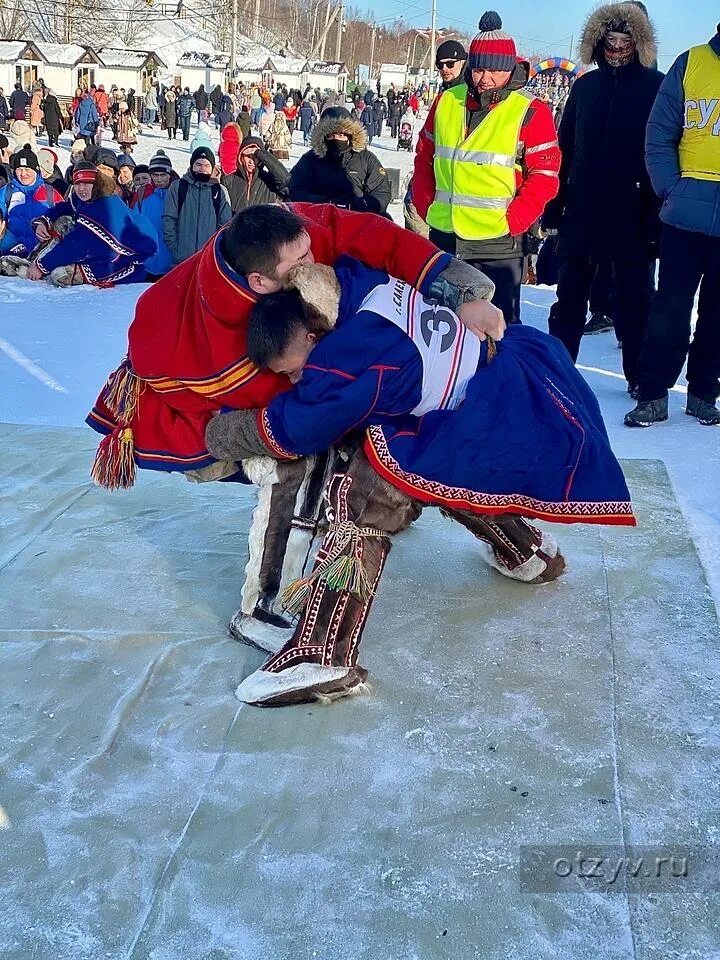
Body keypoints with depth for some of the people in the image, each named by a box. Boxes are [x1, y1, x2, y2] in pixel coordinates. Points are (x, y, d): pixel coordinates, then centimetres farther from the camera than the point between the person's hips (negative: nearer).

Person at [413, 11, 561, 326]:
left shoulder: (531, 112, -6)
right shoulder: (447, 102, 6)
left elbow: (545, 176, -7)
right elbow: (424, 156, 15)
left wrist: (512, 222, -16)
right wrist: (426, 207, 4)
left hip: (497, 242, -4)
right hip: (442, 235, 4)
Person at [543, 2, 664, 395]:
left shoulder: (655, 86, -1)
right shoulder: (586, 85, 10)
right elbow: (565, 145, 11)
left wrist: (656, 208, -11)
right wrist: (556, 201, 7)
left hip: (631, 212, -3)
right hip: (581, 209, 4)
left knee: (633, 295, 3)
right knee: (570, 292, 10)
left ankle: (639, 377, 12)